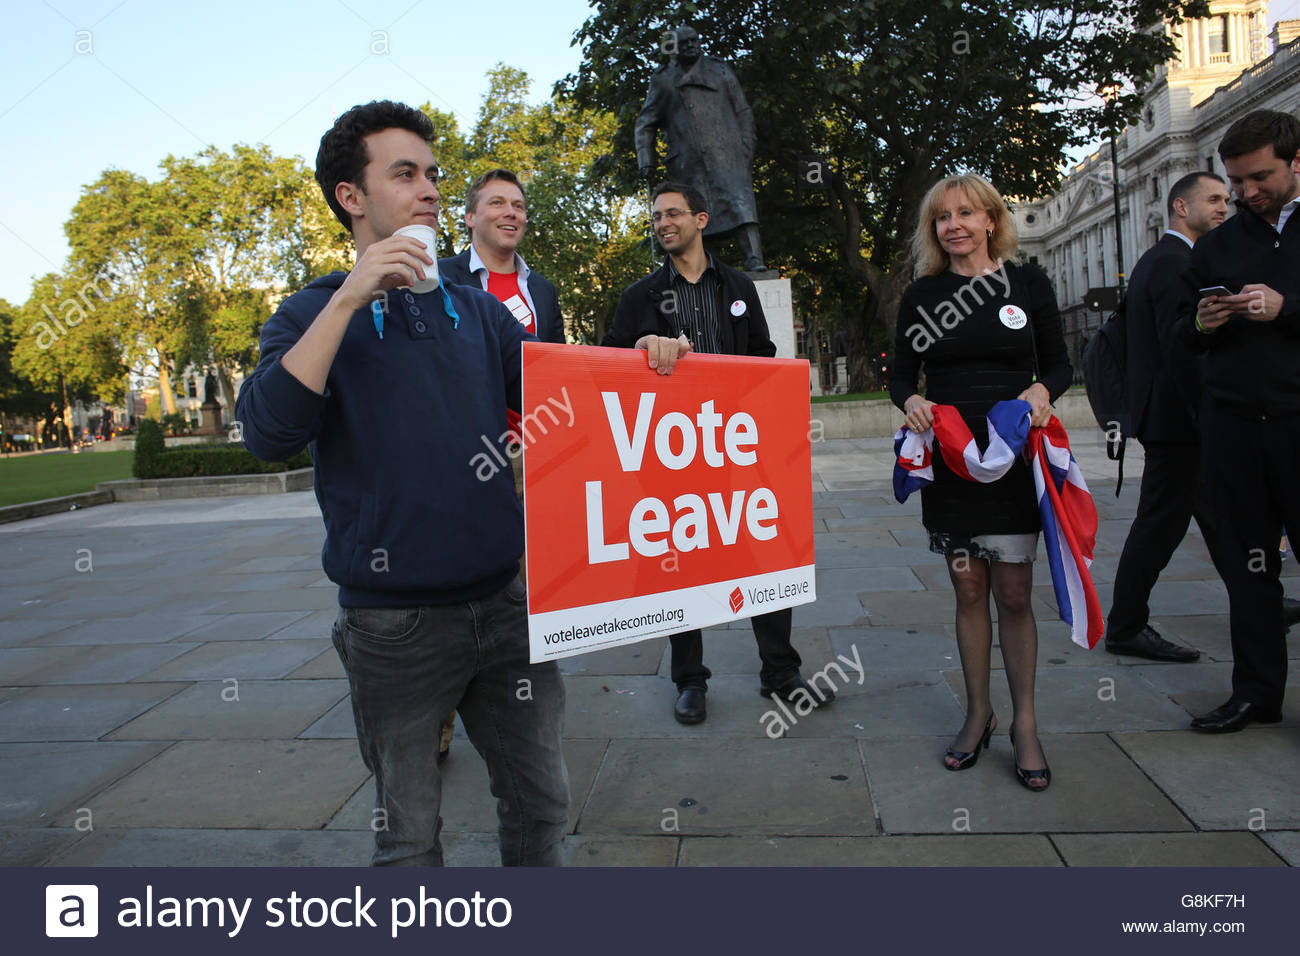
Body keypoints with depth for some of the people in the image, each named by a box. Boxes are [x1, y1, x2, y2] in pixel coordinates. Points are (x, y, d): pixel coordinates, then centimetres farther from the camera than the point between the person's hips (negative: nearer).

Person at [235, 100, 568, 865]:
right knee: (410, 834, 13)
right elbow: (269, 433, -17)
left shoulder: (478, 311, 10)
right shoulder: (317, 315, 0)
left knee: (542, 807, 14)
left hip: (504, 602, 4)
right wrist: (349, 297, -19)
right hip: (395, 622, -3)